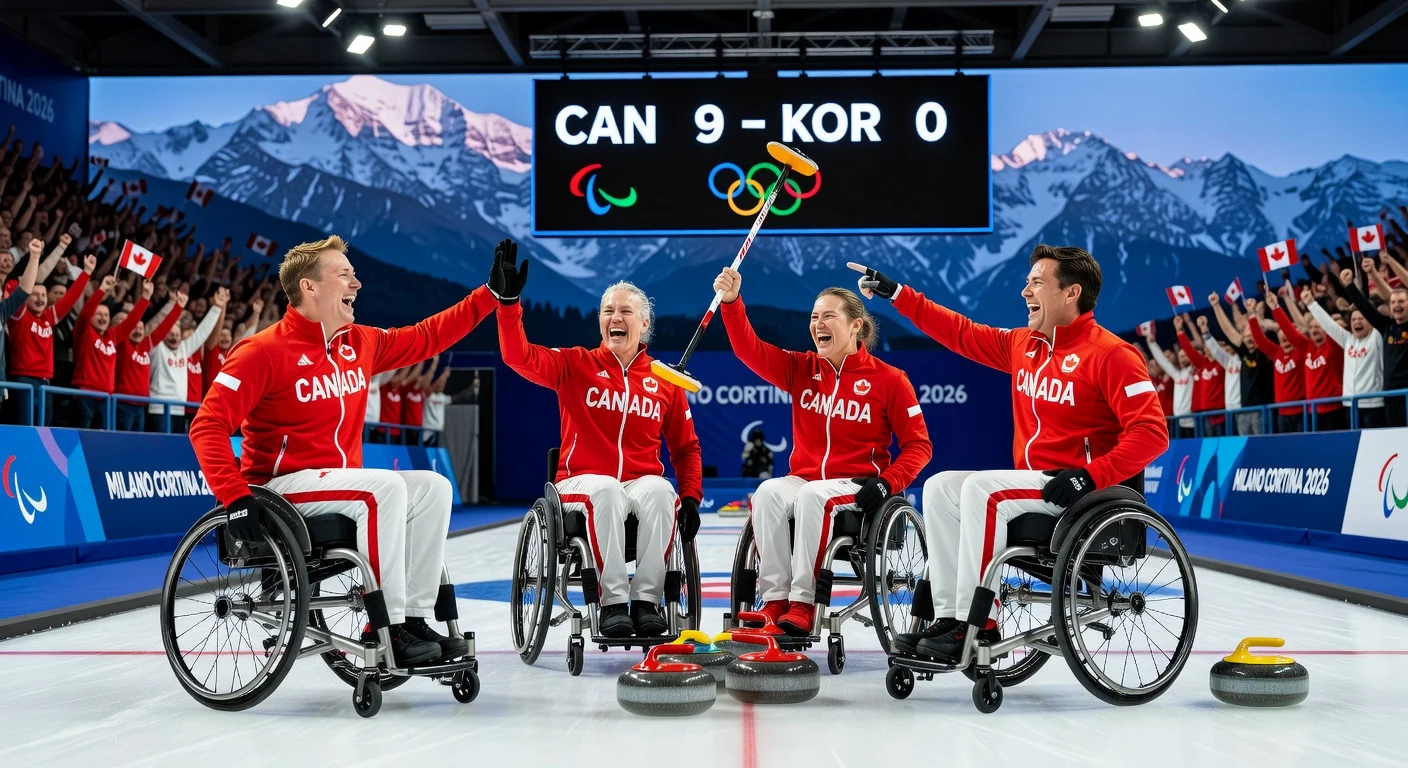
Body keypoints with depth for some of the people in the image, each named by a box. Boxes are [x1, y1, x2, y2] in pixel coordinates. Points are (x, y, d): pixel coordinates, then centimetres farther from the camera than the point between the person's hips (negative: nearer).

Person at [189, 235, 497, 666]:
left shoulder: (361, 344, 7)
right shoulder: (265, 351, -14)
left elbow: (427, 337, 17)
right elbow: (208, 426, -18)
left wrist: (493, 294, 13)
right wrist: (235, 498, -29)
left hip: (340, 483, 8)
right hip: (282, 486, -8)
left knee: (433, 487, -5)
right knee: (385, 486, -28)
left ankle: (415, 618, -4)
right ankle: (386, 629, -23)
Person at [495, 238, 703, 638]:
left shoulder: (665, 381, 10)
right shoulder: (576, 365, 5)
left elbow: (686, 447, 14)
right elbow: (519, 356, -10)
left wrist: (691, 497, -1)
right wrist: (509, 298, -22)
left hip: (642, 482, 2)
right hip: (581, 482, -2)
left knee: (660, 491, -33)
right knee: (605, 491, -37)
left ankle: (646, 600, -26)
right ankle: (613, 601, -30)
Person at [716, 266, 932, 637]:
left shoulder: (889, 379, -3)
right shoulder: (801, 369, 9)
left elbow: (918, 444, -1)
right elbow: (751, 350, -3)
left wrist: (887, 482, -16)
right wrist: (732, 301, -17)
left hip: (856, 486, -4)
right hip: (803, 477, 4)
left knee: (813, 496, -35)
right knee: (768, 492, -29)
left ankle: (803, 604, -32)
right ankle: (775, 599, -26)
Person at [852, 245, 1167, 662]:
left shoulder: (1112, 354, -14)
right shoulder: (1022, 344, 10)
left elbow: (1151, 432, -20)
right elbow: (962, 334, 20)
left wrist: (1090, 476, -28)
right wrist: (896, 293, 20)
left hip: (1078, 492, -8)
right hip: (1031, 483, 8)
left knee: (982, 489, -26)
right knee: (941, 487, -2)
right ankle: (949, 615, -7)